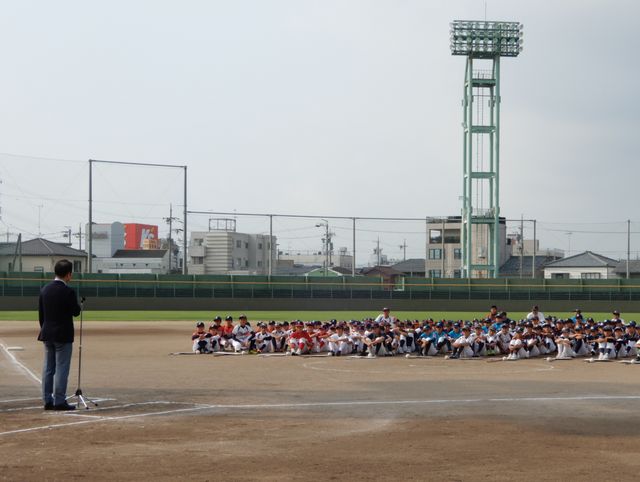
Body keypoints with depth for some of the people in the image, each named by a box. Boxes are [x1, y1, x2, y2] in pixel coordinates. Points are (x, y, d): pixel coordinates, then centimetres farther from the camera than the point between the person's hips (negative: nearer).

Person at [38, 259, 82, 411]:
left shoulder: (45, 290, 5)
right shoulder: (68, 291, -15)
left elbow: (41, 313, 9)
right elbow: (76, 312, -9)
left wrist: (44, 330, 17)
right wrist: (79, 304, 11)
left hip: (47, 335, 6)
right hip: (63, 336, -6)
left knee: (48, 368, 10)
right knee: (61, 368, -2)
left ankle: (47, 401, 13)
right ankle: (59, 401, -1)